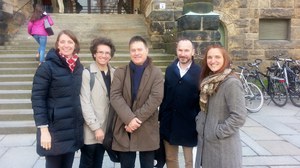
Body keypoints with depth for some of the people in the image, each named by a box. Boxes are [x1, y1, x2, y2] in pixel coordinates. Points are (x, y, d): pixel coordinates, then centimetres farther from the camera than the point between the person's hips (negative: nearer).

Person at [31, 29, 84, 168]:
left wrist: (80, 119, 10)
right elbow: (37, 98, -13)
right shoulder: (47, 67, -11)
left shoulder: (79, 67, 7)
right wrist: (43, 128, -17)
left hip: (74, 128, 5)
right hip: (55, 129, -5)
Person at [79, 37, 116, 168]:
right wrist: (95, 127, -16)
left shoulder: (114, 73, 5)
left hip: (106, 128, 5)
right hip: (91, 130, -5)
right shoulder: (87, 73, -10)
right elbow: (85, 103, -14)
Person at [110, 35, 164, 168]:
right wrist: (129, 119, -19)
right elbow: (115, 96, -7)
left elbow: (155, 98, -11)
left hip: (147, 129, -1)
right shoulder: (120, 72, 5)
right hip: (124, 128, 1)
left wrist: (137, 118, -18)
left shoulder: (156, 73, 0)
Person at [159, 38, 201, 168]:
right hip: (169, 122, 4)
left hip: (189, 124, -3)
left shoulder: (199, 72, -10)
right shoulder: (170, 70, 3)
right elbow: (164, 96, 5)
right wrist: (160, 118, 6)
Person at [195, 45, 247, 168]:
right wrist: (199, 122, 4)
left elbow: (239, 116, -23)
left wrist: (218, 132, -17)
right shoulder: (209, 80, 6)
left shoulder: (232, 83, -19)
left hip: (223, 145, -7)